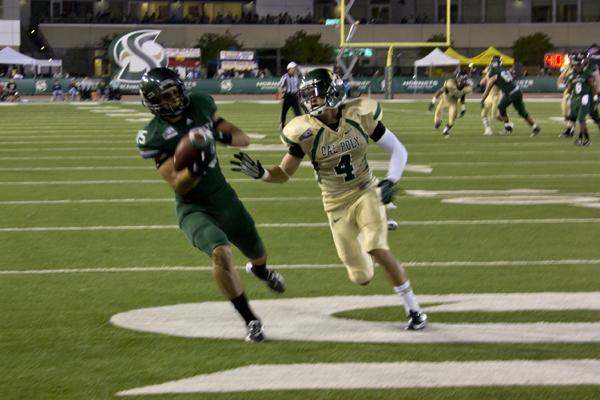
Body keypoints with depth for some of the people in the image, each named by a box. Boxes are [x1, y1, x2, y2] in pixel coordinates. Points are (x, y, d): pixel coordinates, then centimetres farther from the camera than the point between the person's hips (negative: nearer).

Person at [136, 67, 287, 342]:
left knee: (257, 254, 23)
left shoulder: (200, 106, -4)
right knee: (220, 253, -32)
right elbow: (179, 185, -21)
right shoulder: (153, 137, -17)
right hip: (193, 208, -5)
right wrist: (196, 167, -40)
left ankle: (259, 269, 64)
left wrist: (222, 135, -20)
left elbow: (243, 139, 2)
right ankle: (251, 321, -18)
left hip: (224, 198, 5)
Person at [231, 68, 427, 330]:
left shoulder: (360, 116, -15)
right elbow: (284, 173, -7)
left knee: (378, 251, -25)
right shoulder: (304, 132, -16)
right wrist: (260, 173, -27)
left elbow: (398, 150, -5)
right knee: (362, 277, 2)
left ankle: (413, 310, -5)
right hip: (337, 205, 1)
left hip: (365, 193, -1)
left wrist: (390, 181, -21)